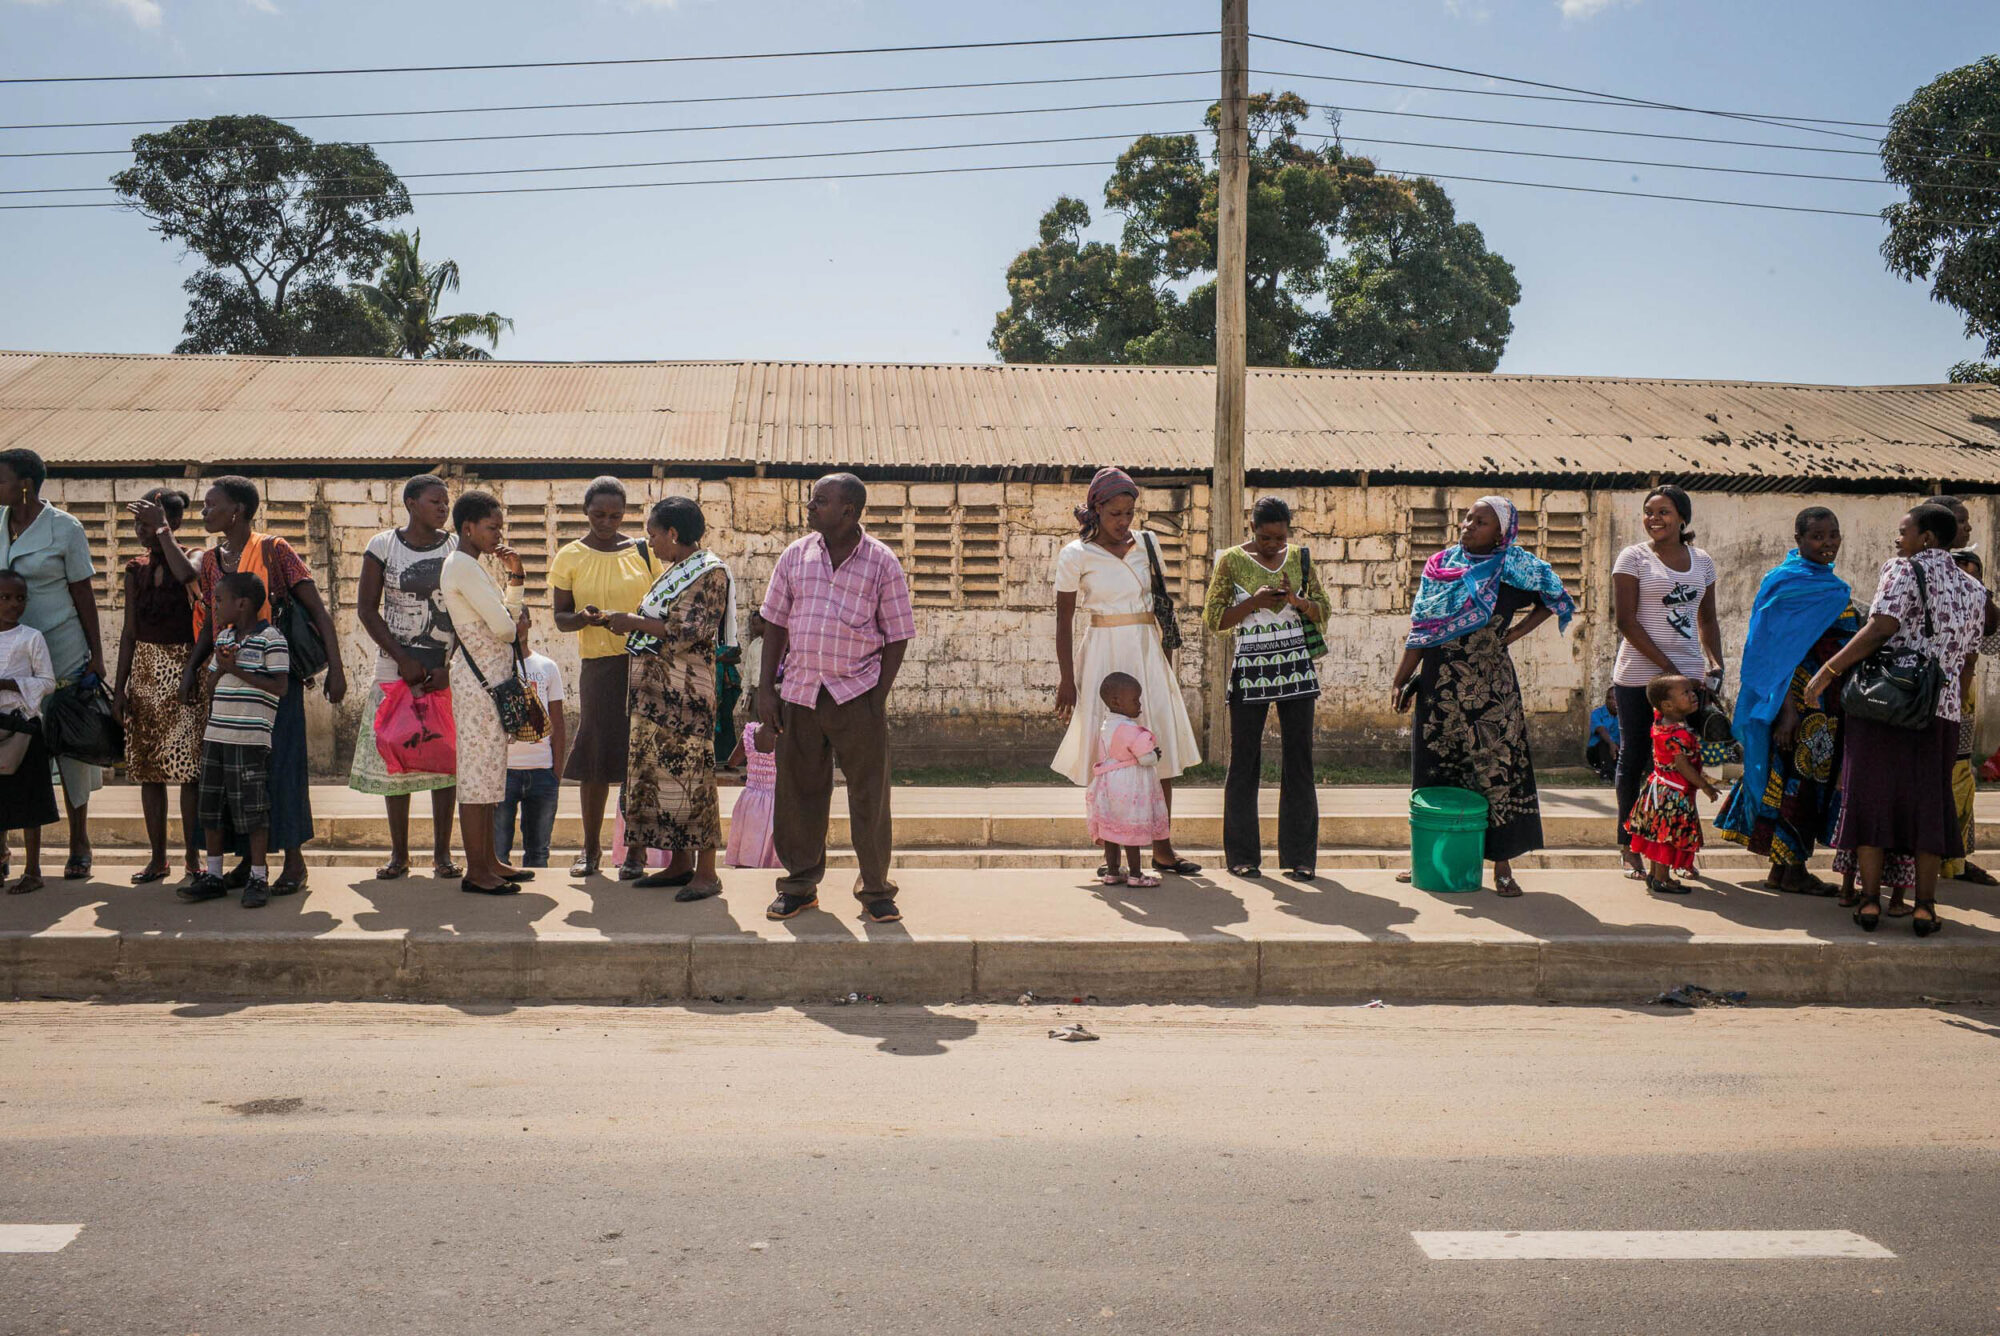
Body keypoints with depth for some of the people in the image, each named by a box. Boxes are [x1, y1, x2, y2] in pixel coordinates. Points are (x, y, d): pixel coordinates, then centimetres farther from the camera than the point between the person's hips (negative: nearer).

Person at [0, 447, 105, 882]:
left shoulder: (64, 527, -5)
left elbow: (83, 594, -3)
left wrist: (97, 656, -4)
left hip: (62, 651, -4)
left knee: (71, 747, 2)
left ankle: (79, 844, 12)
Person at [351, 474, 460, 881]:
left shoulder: (457, 549, 4)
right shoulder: (383, 545, 2)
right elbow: (366, 608, 1)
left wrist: (450, 667, -9)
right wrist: (403, 660, -7)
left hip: (447, 669, 0)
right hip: (395, 668, 0)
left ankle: (442, 853, 7)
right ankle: (399, 854, 10)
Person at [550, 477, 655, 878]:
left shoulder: (643, 551, 8)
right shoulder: (570, 557, 7)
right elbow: (560, 618, 5)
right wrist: (585, 618, -15)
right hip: (598, 665, 0)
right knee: (595, 757, 2)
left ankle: (635, 851, 7)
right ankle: (591, 848, 18)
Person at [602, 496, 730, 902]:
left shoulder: (710, 572, -10)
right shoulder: (671, 571, 17)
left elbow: (689, 632, -19)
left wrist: (635, 622, -13)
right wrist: (623, 622, 12)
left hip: (687, 690, -9)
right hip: (655, 689, 9)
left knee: (690, 773, -6)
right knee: (657, 771, 10)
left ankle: (706, 871, -1)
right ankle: (680, 863, 18)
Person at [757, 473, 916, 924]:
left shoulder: (882, 564, -2)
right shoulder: (795, 556, 7)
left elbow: (897, 637, 0)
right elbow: (775, 624, 11)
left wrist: (879, 697, -7)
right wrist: (766, 688, 4)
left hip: (857, 695, -3)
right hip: (799, 693, 3)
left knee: (869, 796, 1)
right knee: (798, 792, 9)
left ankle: (876, 892, 14)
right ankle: (800, 886, 23)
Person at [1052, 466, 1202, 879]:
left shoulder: (1147, 544, 8)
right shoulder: (1075, 555, -3)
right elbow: (1064, 621, -1)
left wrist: (1169, 659, 12)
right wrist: (1067, 679, -6)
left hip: (1148, 653, 4)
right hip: (1104, 654, -4)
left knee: (1162, 747, 1)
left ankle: (1162, 848, 8)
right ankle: (1111, 853, 6)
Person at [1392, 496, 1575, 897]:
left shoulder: (1513, 568, -2)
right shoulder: (1440, 565, 6)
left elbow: (1553, 598, 9)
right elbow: (1420, 630, 7)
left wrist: (1516, 632, -2)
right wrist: (1400, 680, 3)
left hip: (1490, 685, -3)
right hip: (1439, 681, 3)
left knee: (1499, 768, -3)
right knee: (1436, 769, 9)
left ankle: (1503, 864, 4)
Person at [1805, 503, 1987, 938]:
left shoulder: (1904, 569, -4)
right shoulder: (1974, 591, 15)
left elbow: (1881, 628, -17)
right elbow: (1966, 657, 15)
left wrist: (1827, 671, -15)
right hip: (1941, 709, 5)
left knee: (1871, 795, 3)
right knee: (1928, 802, 10)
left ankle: (1870, 901, 3)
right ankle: (1925, 905, 9)